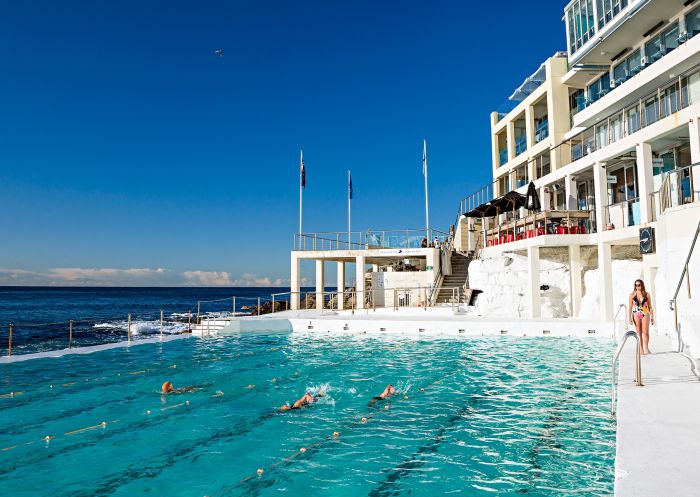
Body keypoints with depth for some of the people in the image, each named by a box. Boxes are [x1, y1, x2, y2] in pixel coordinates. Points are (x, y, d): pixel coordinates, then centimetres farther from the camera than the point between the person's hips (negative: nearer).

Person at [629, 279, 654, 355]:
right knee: (639, 333, 3)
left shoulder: (647, 295, 5)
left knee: (645, 332, -8)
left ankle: (646, 349, -1)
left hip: (645, 314, 0)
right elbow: (630, 307, 4)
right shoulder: (632, 295, 3)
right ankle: (641, 350, 8)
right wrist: (630, 317, -1)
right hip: (636, 315, 0)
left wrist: (652, 317, 6)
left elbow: (650, 307, 9)